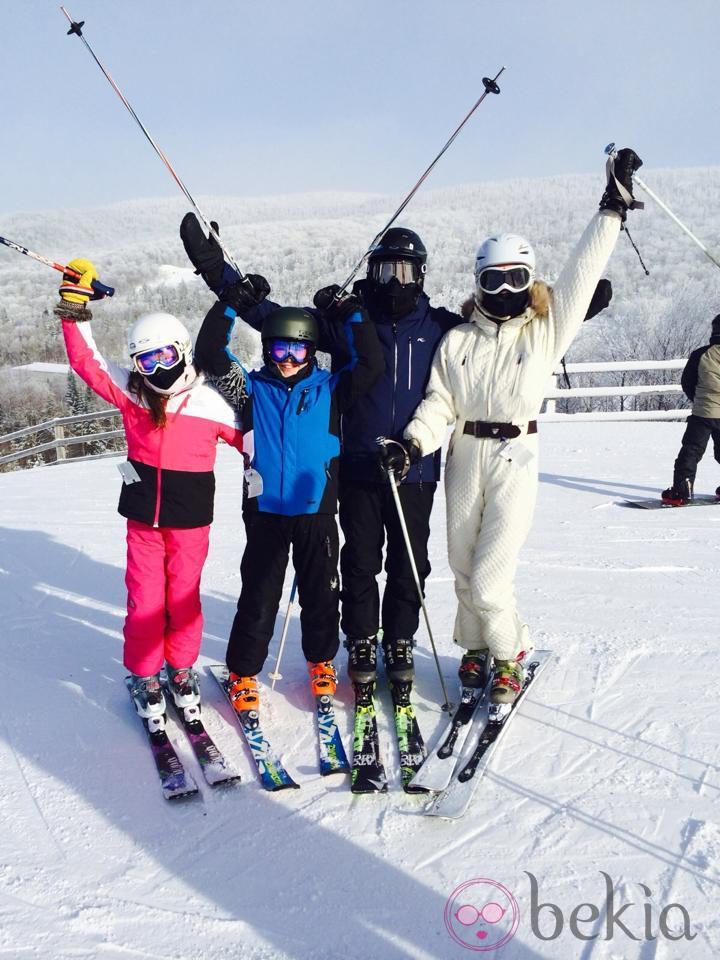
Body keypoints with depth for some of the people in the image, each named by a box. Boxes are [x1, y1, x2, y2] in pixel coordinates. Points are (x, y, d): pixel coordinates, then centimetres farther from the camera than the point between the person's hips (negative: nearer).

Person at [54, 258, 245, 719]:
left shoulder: (210, 402, -8)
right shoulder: (131, 392, -1)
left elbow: (247, 437, 1)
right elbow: (86, 362, 1)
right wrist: (75, 312, -6)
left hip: (191, 516, -1)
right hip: (142, 513, 2)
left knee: (184, 595, 12)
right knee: (145, 599, 7)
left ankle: (181, 667, 32)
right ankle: (144, 674, 26)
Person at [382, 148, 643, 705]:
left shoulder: (547, 330, 1)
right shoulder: (458, 341, 6)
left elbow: (583, 273, -1)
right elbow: (439, 405, 1)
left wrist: (614, 208, -2)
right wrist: (412, 444, -15)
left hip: (516, 459, -3)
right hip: (465, 457, 3)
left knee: (488, 580, -7)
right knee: (464, 569, 12)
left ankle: (509, 655, 21)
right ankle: (477, 648, 37)